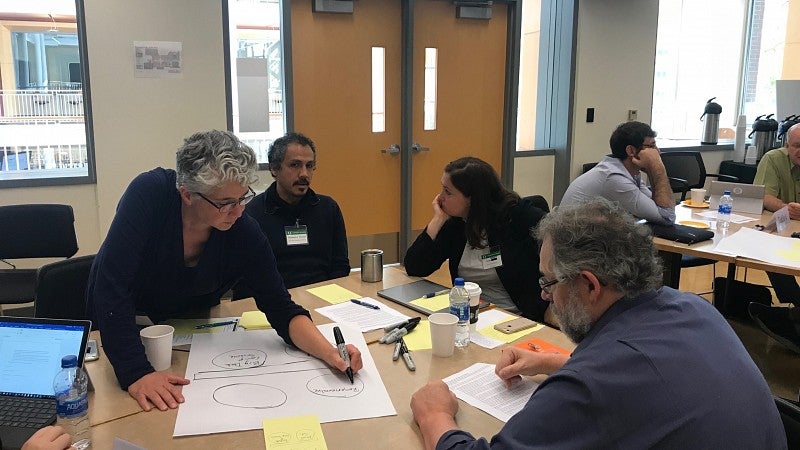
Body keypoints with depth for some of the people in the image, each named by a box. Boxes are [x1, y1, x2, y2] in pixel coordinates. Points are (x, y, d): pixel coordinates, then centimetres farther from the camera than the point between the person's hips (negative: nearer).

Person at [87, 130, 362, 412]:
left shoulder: (244, 233, -21)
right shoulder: (149, 194, -30)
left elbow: (282, 311, -16)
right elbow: (111, 287, -33)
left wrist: (330, 353, -32)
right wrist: (136, 373, -39)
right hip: (115, 327, -2)